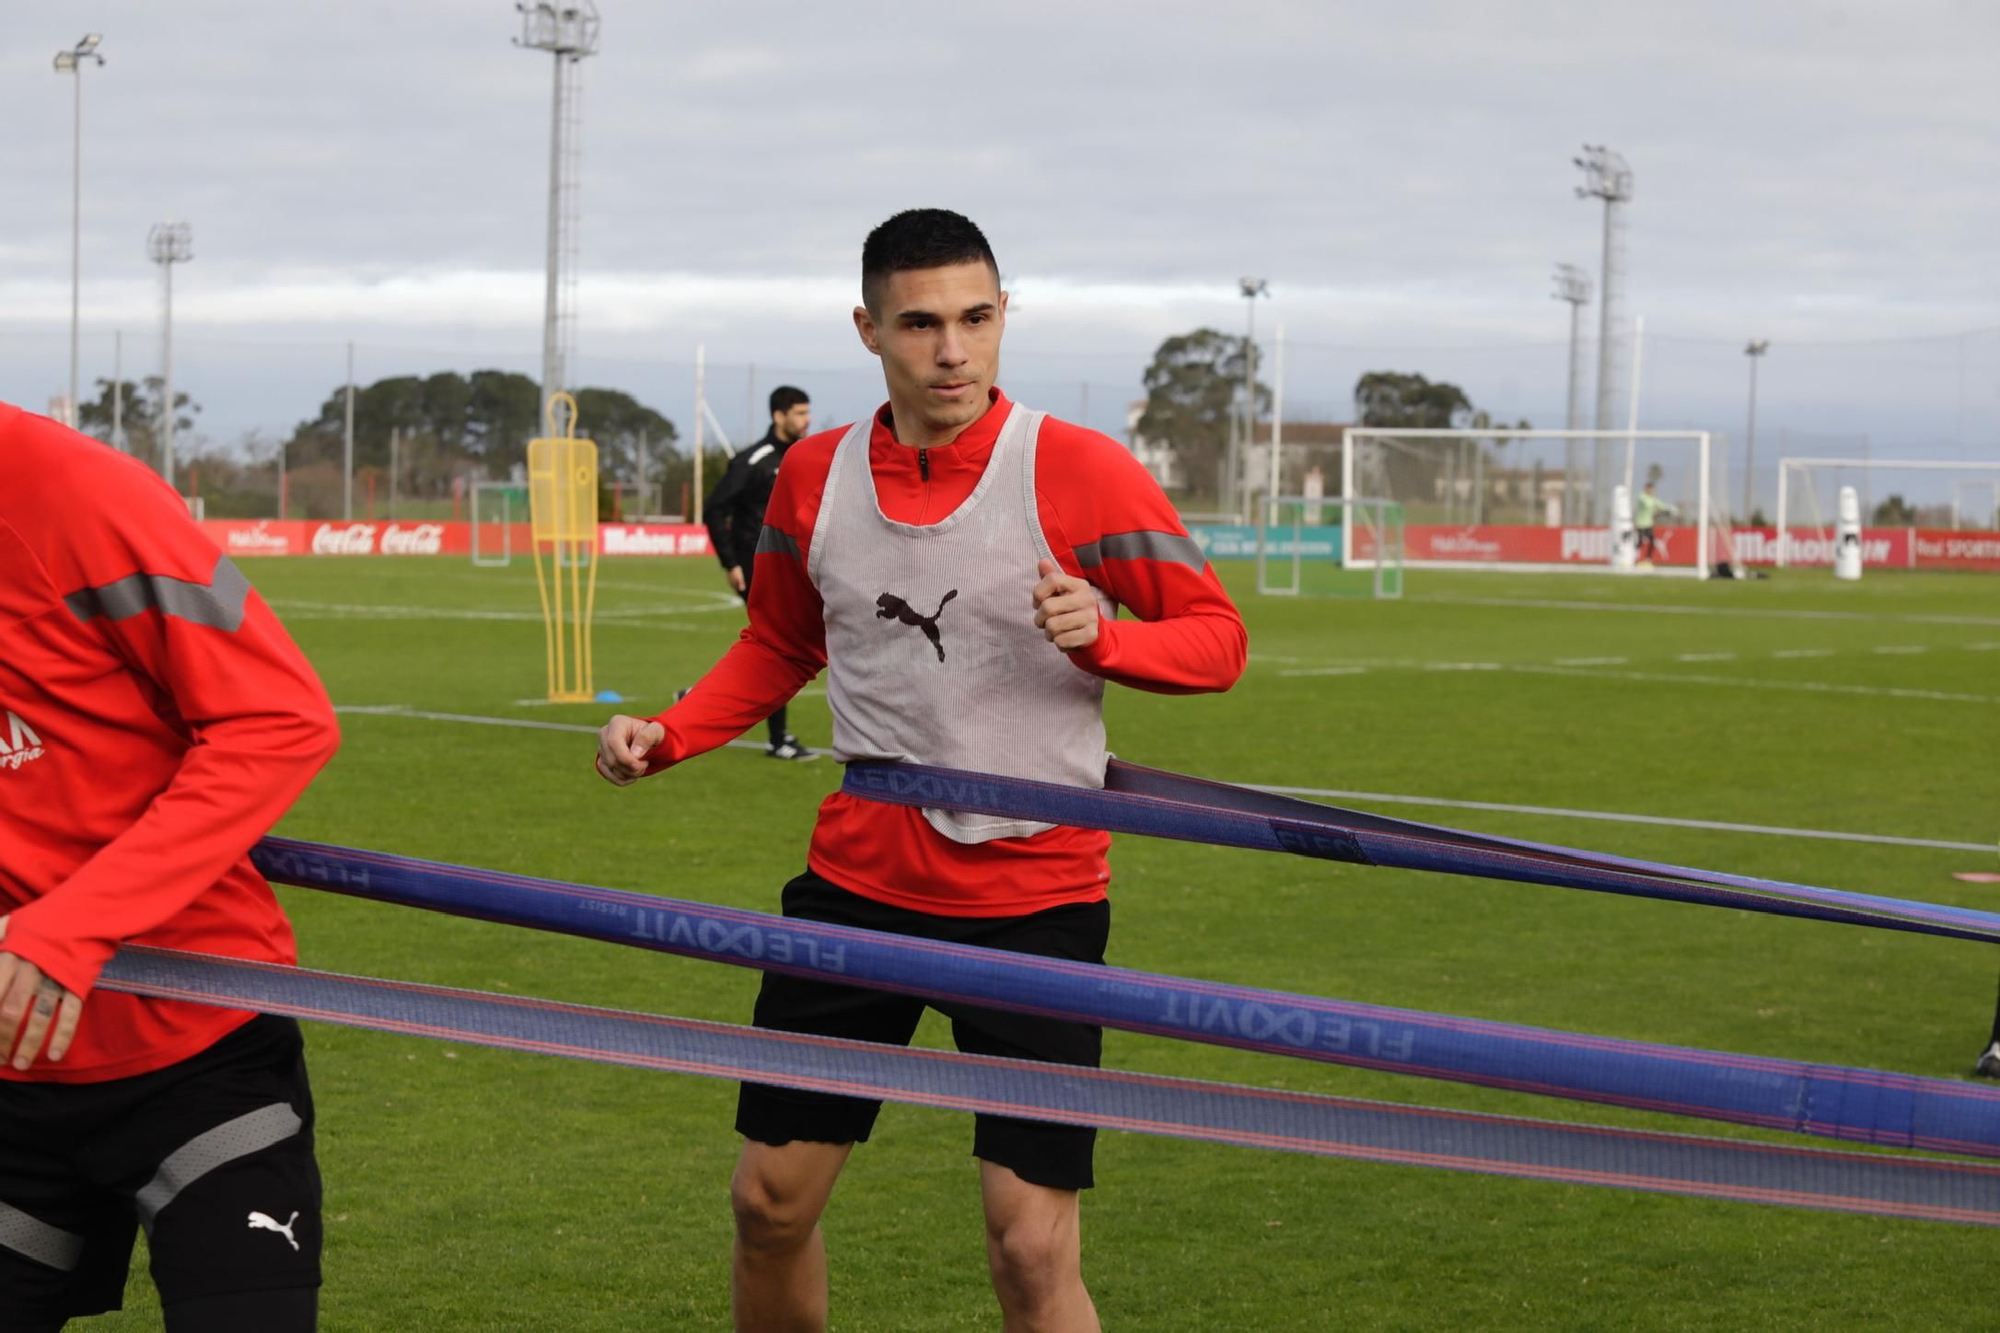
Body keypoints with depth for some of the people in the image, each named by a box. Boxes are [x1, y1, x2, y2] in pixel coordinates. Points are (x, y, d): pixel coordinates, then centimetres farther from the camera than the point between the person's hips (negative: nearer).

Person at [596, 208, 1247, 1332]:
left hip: (1034, 897, -4)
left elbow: (1218, 637, -5)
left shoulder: (1077, 470, -10)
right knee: (771, 1199, 10)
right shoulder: (817, 476, 3)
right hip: (860, 880, 4)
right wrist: (668, 736, 3)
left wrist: (1101, 636, -25)